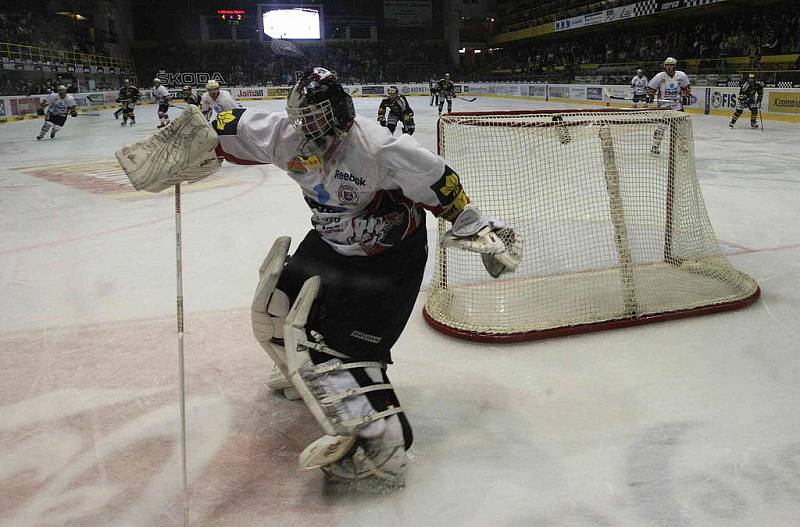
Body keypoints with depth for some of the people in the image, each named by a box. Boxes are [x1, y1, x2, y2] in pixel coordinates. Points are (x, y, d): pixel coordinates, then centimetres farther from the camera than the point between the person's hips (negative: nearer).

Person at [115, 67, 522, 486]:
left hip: (391, 253, -7)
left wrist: (475, 225, -18)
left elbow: (438, 183, -22)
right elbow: (233, 130, 0)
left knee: (345, 342, -17)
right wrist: (177, 151, -1)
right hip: (332, 242, 8)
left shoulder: (380, 150, -31)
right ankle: (308, 370, 40)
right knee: (278, 306, 12)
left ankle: (381, 442, -15)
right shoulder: (288, 137, -13)